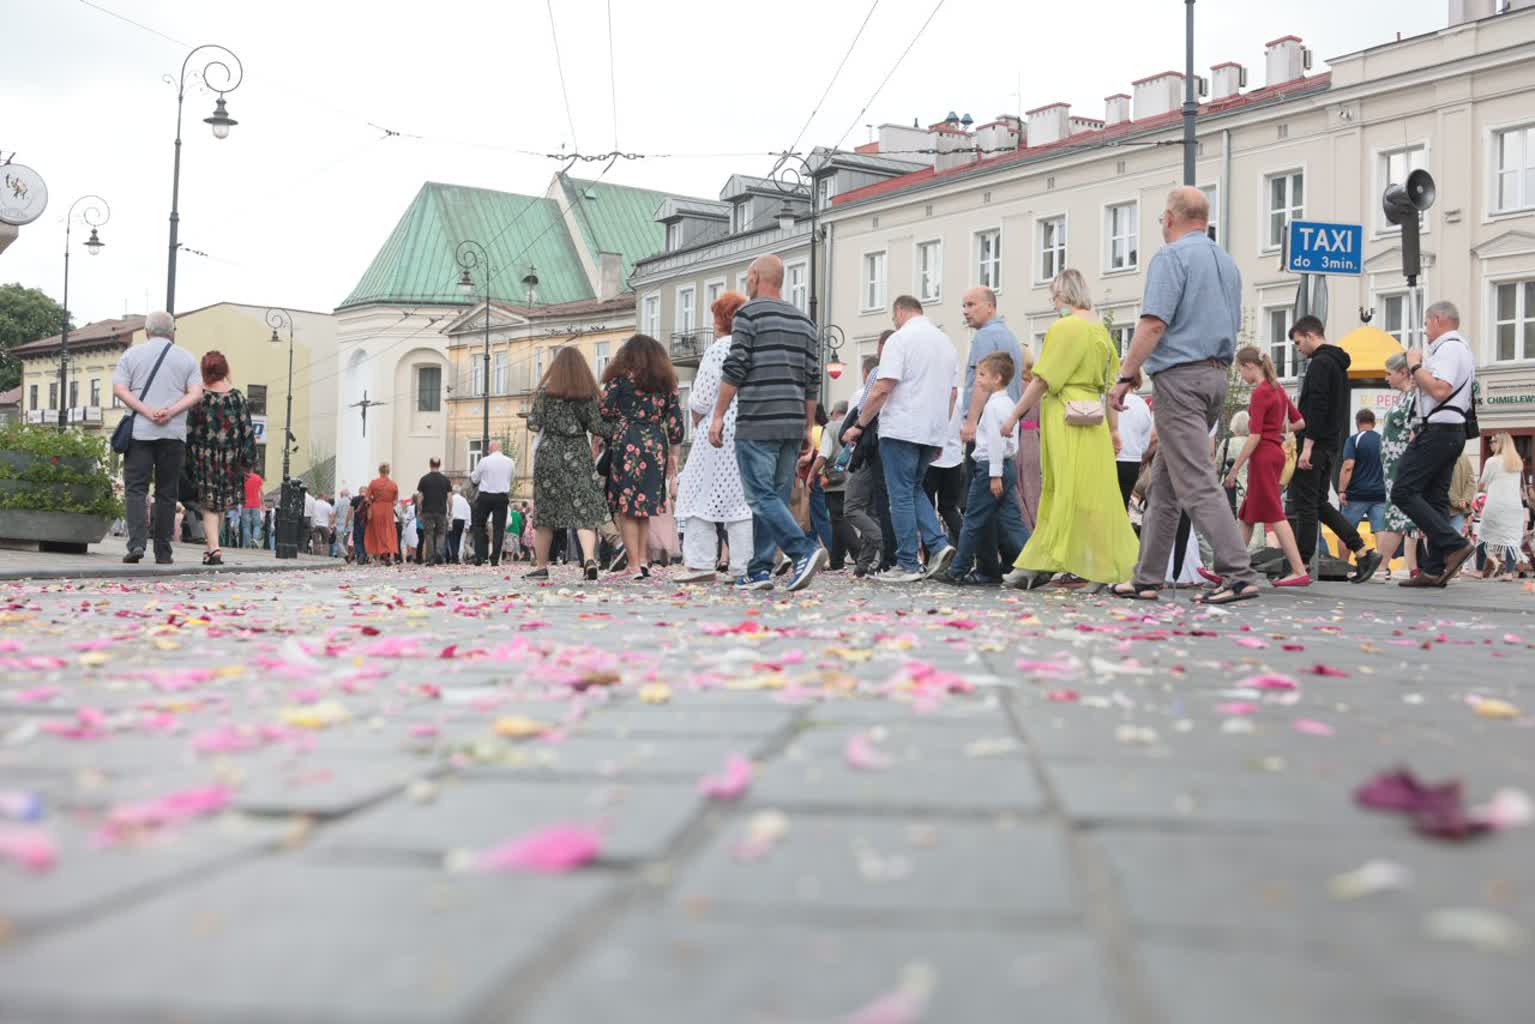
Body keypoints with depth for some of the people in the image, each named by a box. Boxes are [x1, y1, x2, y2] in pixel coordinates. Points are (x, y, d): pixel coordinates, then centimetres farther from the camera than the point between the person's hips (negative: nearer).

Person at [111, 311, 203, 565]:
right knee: (167, 493, 5)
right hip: (174, 433, 1)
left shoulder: (132, 354, 9)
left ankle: (137, 542, -17)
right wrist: (171, 412, -10)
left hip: (139, 431, -1)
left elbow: (119, 388, -3)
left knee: (136, 488, 0)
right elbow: (196, 394, -2)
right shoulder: (187, 358, 10)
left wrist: (146, 411, -9)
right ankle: (163, 553, 5)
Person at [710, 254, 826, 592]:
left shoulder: (749, 314, -3)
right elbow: (812, 380, 15)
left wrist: (718, 416, -5)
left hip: (757, 424, -7)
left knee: (761, 497, -7)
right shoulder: (804, 321, 16)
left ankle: (804, 550, -20)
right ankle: (760, 570, 9)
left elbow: (734, 369, -11)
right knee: (777, 497, 8)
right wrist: (808, 430, 18)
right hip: (792, 424, 7)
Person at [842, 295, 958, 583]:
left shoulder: (900, 339, -8)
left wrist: (860, 425, -7)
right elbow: (953, 393, 17)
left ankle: (908, 565, -1)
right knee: (914, 489, 19)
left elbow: (882, 389, -15)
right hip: (933, 431, 7)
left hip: (901, 429, -7)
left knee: (901, 495, -1)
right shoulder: (945, 341, 15)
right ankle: (938, 544, 2)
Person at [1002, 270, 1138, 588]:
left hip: (1066, 419, -7)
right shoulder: (1101, 329, 13)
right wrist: (1114, 428, 15)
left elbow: (1042, 380, -13)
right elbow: (1111, 383, 13)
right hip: (1092, 416, 7)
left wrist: (1014, 416, -7)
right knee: (1058, 495, 10)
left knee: (1069, 496, -6)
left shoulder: (1065, 327, -10)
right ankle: (1038, 565, 13)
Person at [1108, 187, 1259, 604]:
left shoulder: (1172, 257, -8)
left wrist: (1125, 376, -13)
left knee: (1197, 483, -11)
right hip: (1217, 374, 9)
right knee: (1163, 484, 12)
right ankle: (1146, 578, 14)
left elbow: (1155, 323, -17)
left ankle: (1239, 573, -18)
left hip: (1179, 375, -9)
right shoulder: (1227, 262, 18)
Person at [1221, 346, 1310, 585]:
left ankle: (1300, 572, -10)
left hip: (1263, 456, -10)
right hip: (1276, 453, 10)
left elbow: (1255, 435, -19)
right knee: (1247, 514, 12)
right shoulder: (1277, 389, 13)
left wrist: (1235, 469, -17)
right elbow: (1301, 422, 16)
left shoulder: (1260, 393, -13)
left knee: (1274, 515, -8)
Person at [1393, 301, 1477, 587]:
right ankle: (1434, 569, 5)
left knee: (1403, 492, -11)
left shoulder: (1447, 348, -12)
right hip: (1453, 432, 10)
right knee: (1435, 498, 7)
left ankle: (1454, 545, -18)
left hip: (1438, 431, -10)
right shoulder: (1463, 349, 23)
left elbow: (1440, 390, -25)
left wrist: (1416, 366, -14)